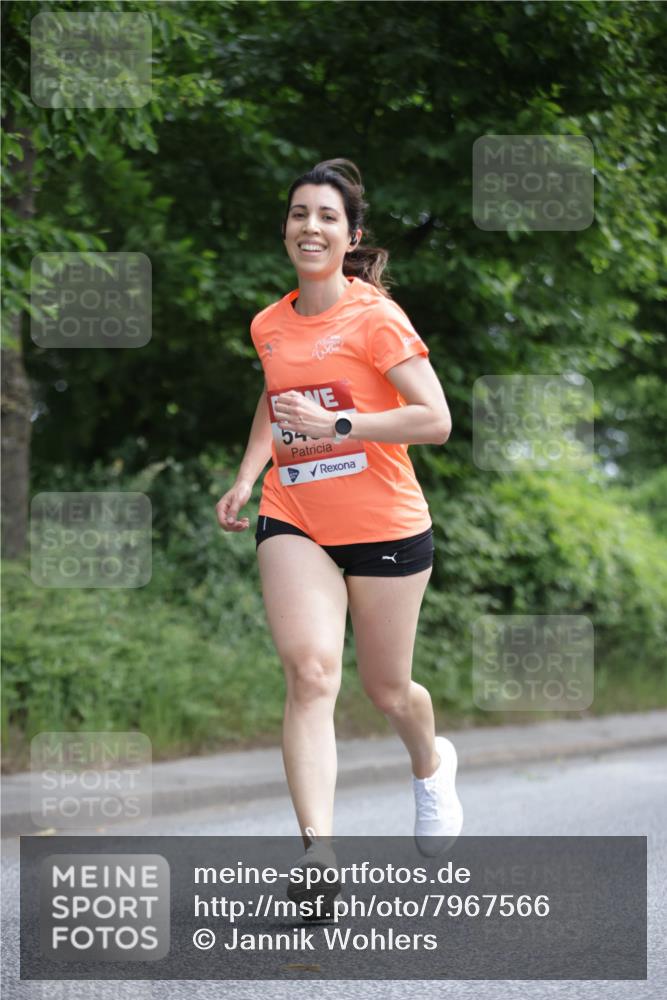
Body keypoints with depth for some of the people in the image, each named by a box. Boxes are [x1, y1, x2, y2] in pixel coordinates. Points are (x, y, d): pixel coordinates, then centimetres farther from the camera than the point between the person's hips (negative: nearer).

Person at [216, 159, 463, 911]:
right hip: (293, 523, 3)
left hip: (385, 526, -3)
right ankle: (318, 853, -27)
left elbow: (435, 420, -17)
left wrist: (338, 425, -24)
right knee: (310, 671, -19)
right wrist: (246, 477, 15)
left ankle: (431, 764, 48)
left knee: (386, 689, 11)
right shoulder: (268, 326, 7)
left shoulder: (375, 317, -10)